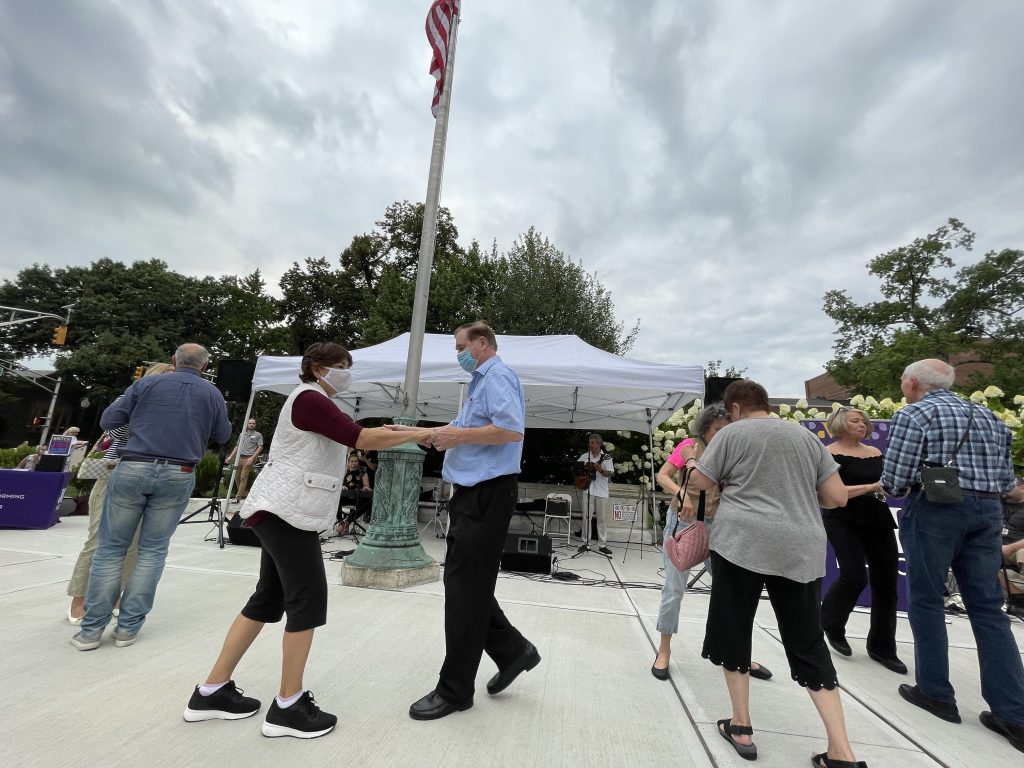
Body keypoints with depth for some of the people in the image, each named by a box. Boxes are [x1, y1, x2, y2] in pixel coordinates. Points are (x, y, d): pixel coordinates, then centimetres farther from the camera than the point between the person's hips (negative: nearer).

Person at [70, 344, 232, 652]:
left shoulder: (147, 383, 3)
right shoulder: (212, 394, 4)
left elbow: (108, 421, 7)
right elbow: (223, 436, 14)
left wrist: (125, 399, 25)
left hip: (133, 469, 0)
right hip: (178, 476, 0)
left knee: (111, 546, 10)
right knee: (153, 549, 10)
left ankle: (91, 629, 13)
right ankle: (128, 627, 12)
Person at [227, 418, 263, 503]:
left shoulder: (258, 435, 1)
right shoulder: (242, 434, 17)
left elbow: (260, 447, -4)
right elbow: (237, 446, 20)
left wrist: (252, 458, -12)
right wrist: (230, 456, 12)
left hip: (249, 459, -6)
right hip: (240, 458, 6)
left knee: (243, 477, -9)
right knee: (237, 477, 8)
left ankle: (238, 497, -8)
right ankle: (242, 494, 23)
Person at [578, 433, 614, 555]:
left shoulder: (606, 457, 0)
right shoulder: (585, 456, 6)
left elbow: (609, 474, -8)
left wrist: (600, 470, -27)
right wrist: (583, 467, -7)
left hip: (602, 492, -1)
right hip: (588, 490, 1)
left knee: (602, 518, 5)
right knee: (587, 517, 1)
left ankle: (602, 545, 12)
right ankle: (585, 543, 9)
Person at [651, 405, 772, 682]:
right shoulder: (688, 447, -5)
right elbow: (662, 476, -9)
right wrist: (683, 494, -23)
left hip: (715, 524, 4)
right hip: (683, 521, -3)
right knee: (674, 588, 3)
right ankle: (664, 650, 20)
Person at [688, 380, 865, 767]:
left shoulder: (731, 434, 2)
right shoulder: (807, 437, 14)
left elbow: (700, 482, 5)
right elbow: (838, 497, 12)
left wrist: (693, 465, 25)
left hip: (741, 543, -4)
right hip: (800, 551, 4)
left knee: (733, 632, 12)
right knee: (809, 645, 13)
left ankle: (741, 728, 21)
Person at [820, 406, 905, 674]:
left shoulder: (875, 453, 14)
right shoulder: (831, 454, -7)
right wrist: (872, 486, -21)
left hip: (878, 520, 7)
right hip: (844, 521, -7)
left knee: (886, 582, 5)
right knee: (854, 576, -14)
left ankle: (882, 647, 20)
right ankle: (831, 624, 15)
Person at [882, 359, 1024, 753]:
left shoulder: (913, 414, -7)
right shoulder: (987, 416, 15)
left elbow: (894, 480, -13)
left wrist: (888, 488, 8)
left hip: (935, 509, -6)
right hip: (987, 511, 6)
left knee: (926, 600, 7)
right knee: (988, 607, 10)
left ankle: (936, 693, 17)